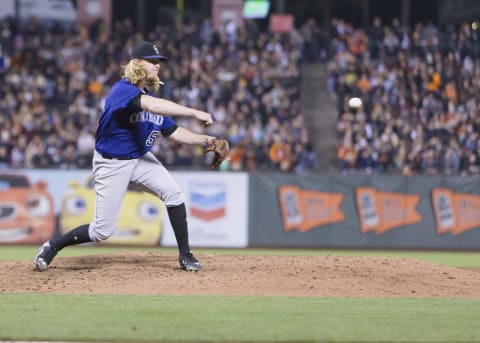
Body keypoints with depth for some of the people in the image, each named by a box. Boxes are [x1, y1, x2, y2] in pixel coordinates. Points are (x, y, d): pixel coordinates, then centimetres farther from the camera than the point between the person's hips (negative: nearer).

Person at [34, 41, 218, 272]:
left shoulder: (152, 96, 3)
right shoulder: (123, 89, -23)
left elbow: (173, 132, 8)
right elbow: (150, 105, -42)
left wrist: (203, 140, -8)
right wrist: (194, 113, -48)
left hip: (141, 158, 7)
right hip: (112, 164, -7)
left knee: (173, 193, -15)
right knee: (102, 231, -5)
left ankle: (185, 255, -2)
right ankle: (53, 246, 18)